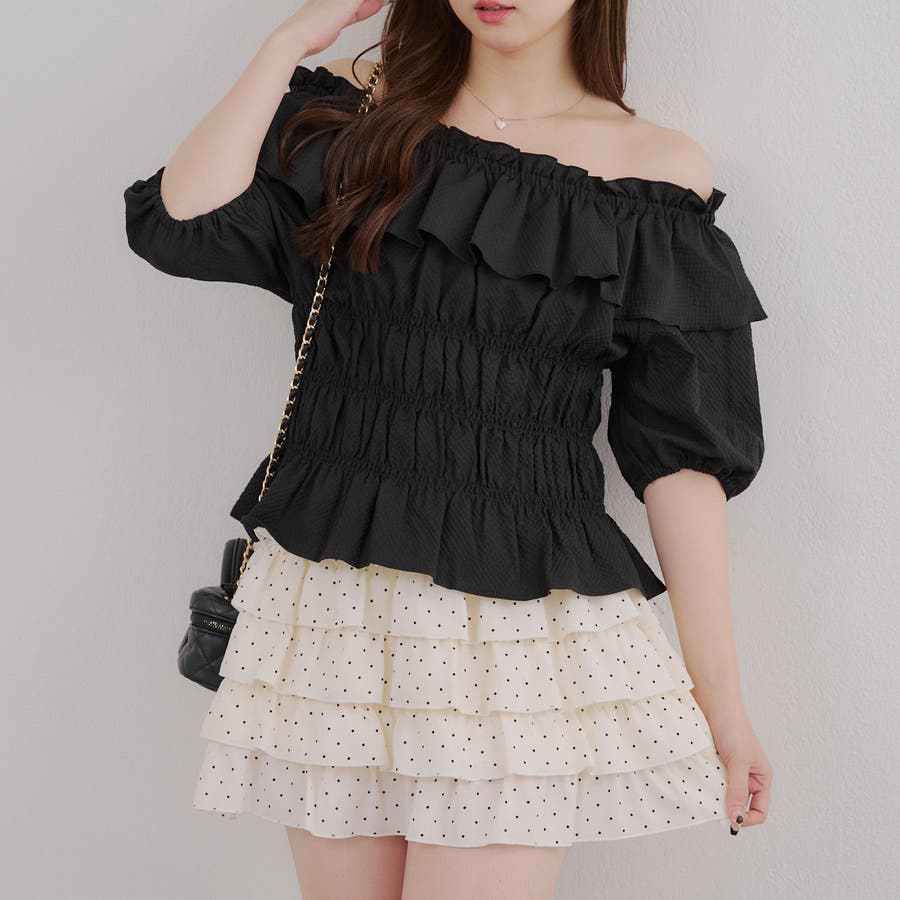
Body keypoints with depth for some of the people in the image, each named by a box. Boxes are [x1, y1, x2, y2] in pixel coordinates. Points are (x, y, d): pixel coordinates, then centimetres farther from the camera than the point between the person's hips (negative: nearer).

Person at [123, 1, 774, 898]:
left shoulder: (656, 170, 0)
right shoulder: (357, 112, 5)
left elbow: (680, 450, -1)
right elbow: (177, 227, -9)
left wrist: (719, 689, -2)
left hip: (522, 616, -2)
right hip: (330, 598, 2)